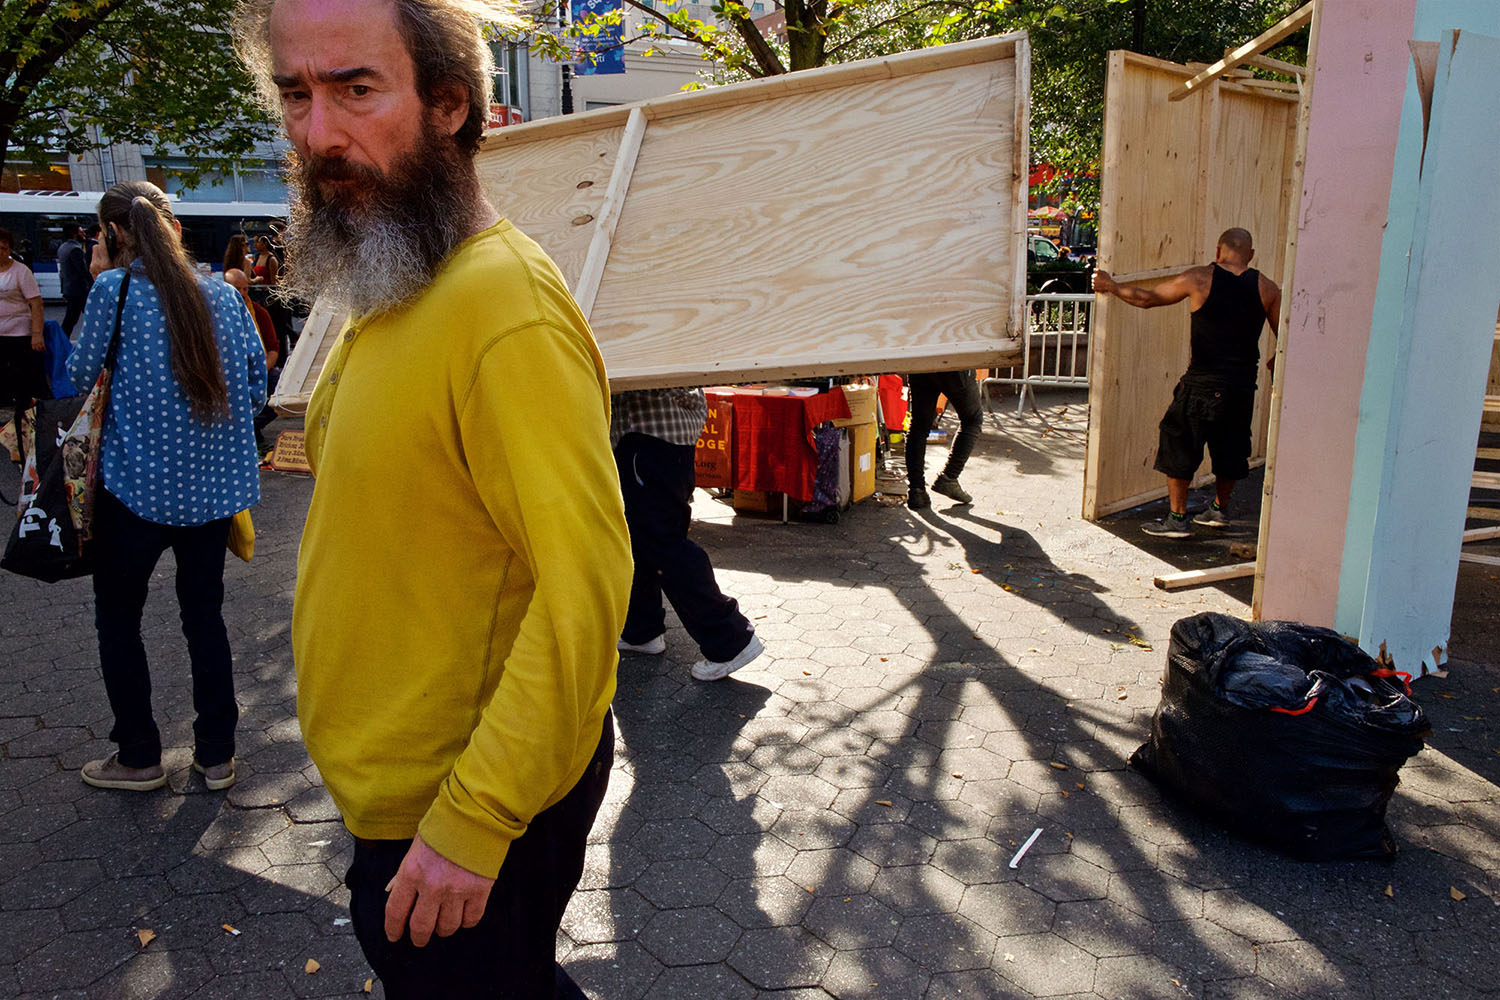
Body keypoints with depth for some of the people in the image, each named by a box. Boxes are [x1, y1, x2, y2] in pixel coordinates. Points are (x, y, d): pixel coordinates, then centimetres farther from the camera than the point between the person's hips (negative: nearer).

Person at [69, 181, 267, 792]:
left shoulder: (113, 291, -11)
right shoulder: (222, 294, 2)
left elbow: (80, 380, -3)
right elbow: (255, 388, 4)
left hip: (137, 483, -4)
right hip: (214, 483, 5)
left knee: (118, 617, 14)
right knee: (205, 613, 16)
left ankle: (138, 757, 23)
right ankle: (216, 754, 23)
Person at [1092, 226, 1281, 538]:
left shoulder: (1200, 279, -7)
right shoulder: (1267, 287, 1)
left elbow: (1147, 298, -2)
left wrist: (1111, 286, 13)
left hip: (1203, 384, -4)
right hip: (1244, 383, 4)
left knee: (1179, 444, 7)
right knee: (1230, 447, 20)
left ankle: (1177, 518, 8)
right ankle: (1220, 509, 35)